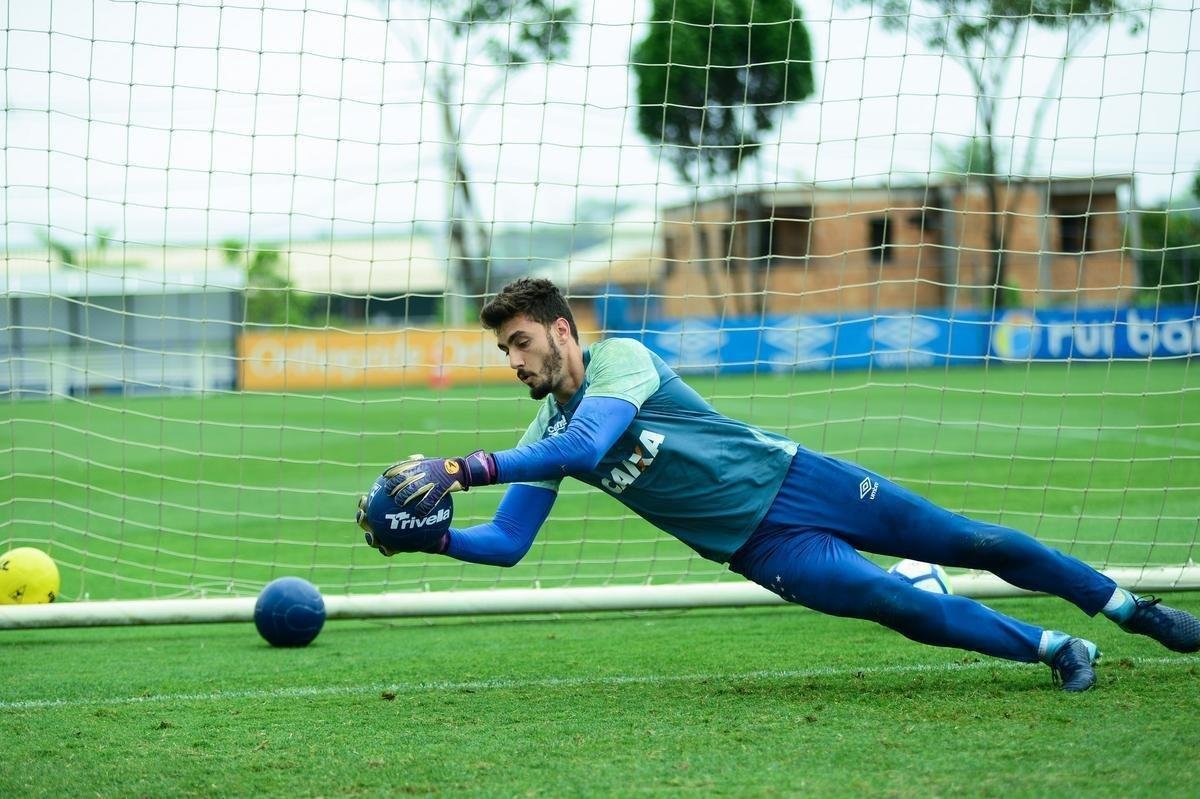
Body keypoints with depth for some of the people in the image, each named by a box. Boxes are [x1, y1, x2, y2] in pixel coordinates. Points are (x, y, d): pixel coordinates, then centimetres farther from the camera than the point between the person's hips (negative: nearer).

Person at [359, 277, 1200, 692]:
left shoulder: (619, 359, -18)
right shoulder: (544, 436, 1)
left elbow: (586, 443, -35)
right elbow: (507, 542, 1)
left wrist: (462, 468, -40)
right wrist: (431, 536, -19)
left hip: (793, 479, -3)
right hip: (762, 546, 3)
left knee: (967, 541, 2)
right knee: (887, 599, -19)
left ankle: (1130, 607, 17)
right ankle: (1052, 647, -3)